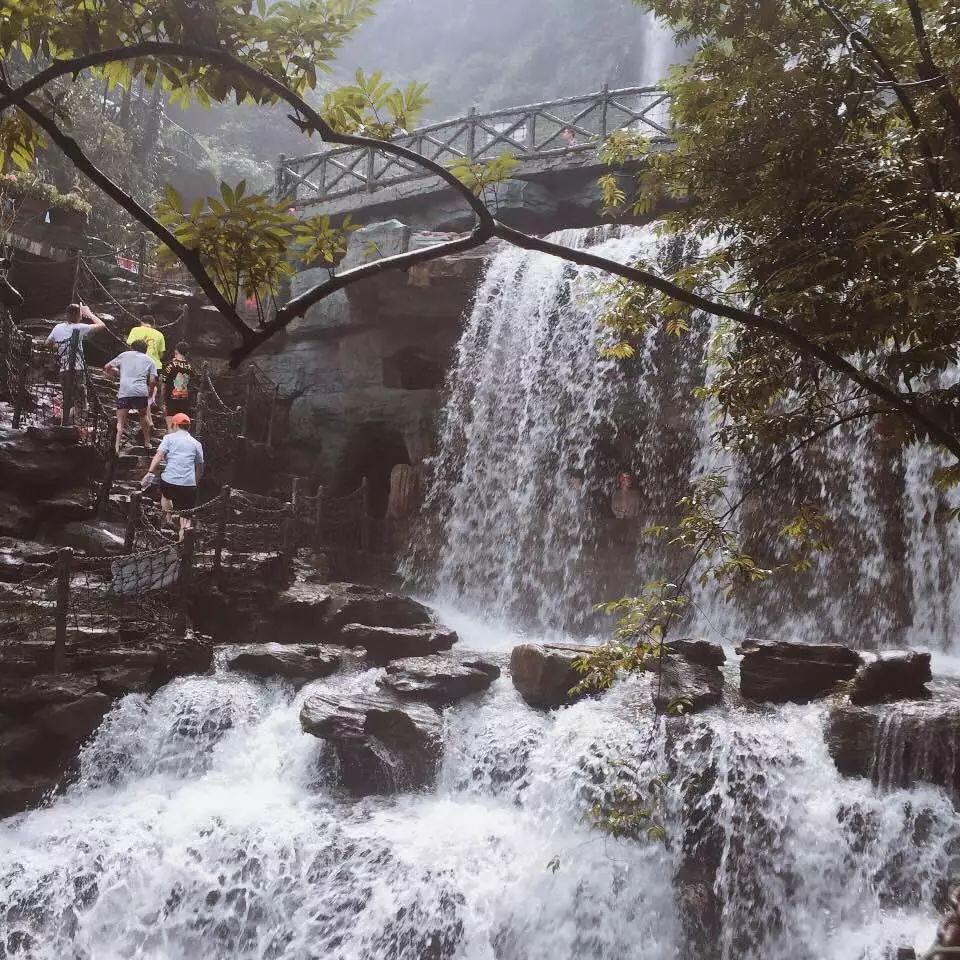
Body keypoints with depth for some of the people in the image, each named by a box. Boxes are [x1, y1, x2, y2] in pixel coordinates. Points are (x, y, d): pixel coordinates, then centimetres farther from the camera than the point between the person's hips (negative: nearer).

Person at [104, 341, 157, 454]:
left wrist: (118, 373, 36)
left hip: (124, 392, -1)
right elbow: (152, 381, 7)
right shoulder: (149, 360, 19)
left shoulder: (124, 355, 20)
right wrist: (149, 392, 23)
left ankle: (117, 447, -13)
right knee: (143, 416, 26)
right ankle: (147, 443, 31)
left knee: (120, 422, 2)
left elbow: (107, 368, 20)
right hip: (141, 392, 1)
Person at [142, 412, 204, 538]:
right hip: (189, 485, 1)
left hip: (169, 482, -1)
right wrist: (196, 483, 30)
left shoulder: (169, 438, 8)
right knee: (186, 514, 9)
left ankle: (168, 518, 19)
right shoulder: (196, 443, 16)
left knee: (165, 495, 34)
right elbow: (200, 468, 17)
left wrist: (149, 473, -14)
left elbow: (159, 455, -7)